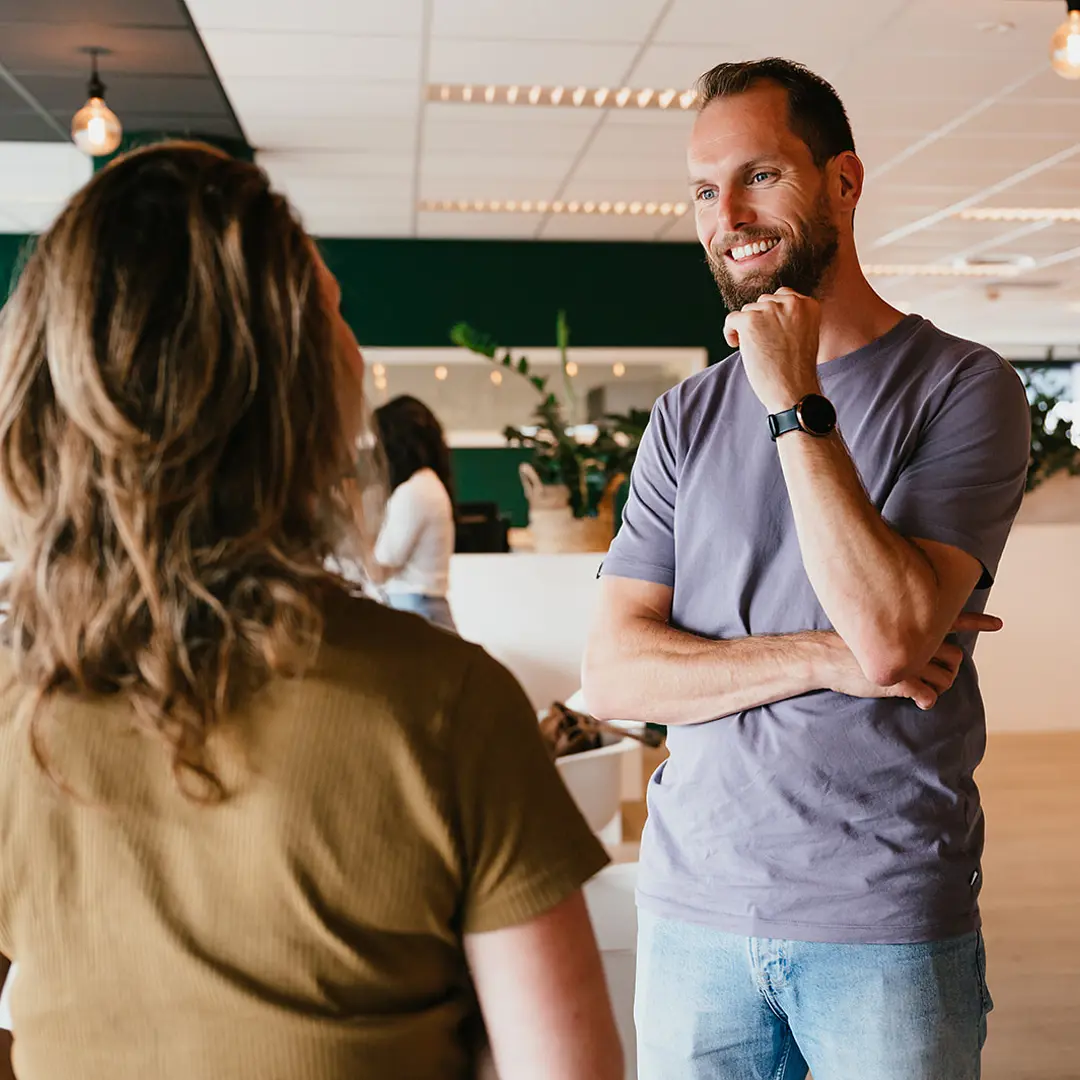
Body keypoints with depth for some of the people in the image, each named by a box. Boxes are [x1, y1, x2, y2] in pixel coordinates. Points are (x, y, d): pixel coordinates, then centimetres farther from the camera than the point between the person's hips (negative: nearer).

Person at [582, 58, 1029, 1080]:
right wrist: (827, 657, -14)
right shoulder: (685, 417, 5)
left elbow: (890, 631, -20)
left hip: (889, 922, -3)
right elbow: (613, 674, -3)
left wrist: (796, 404, -17)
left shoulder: (963, 385, -6)